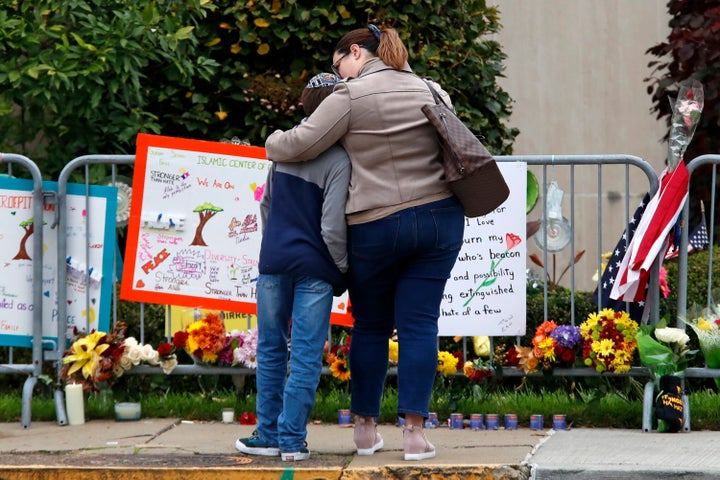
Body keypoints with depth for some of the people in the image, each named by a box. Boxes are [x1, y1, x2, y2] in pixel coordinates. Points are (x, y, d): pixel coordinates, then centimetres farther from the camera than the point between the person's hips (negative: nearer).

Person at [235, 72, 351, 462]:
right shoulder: (338, 160, -11)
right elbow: (332, 226, -15)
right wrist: (343, 269, -1)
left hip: (274, 259, 4)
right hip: (314, 268, -4)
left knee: (271, 350, 12)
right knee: (306, 356, 0)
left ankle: (269, 434, 14)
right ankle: (292, 439, -2)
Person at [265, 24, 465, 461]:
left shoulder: (352, 97, -8)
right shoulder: (432, 93, 9)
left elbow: (299, 146, -9)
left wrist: (273, 142, 11)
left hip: (376, 227, -3)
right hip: (440, 219, 3)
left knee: (371, 327, 12)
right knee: (419, 324, 2)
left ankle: (366, 427, 18)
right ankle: (415, 431, -4)